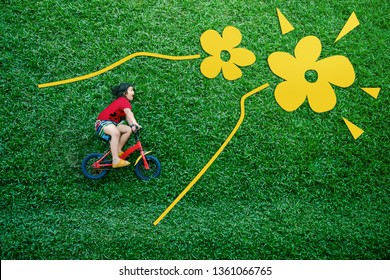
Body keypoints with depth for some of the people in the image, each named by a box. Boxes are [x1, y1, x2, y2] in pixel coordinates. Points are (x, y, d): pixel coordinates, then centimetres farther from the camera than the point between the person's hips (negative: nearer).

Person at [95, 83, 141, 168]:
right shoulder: (123, 101, -19)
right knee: (116, 132, -38)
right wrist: (135, 124, -51)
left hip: (113, 122, 10)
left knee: (128, 130, -8)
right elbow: (129, 113, -37)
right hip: (103, 122, -10)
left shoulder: (123, 101, 12)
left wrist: (132, 125, -17)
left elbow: (127, 116, 1)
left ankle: (118, 151, 2)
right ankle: (116, 160, -40)